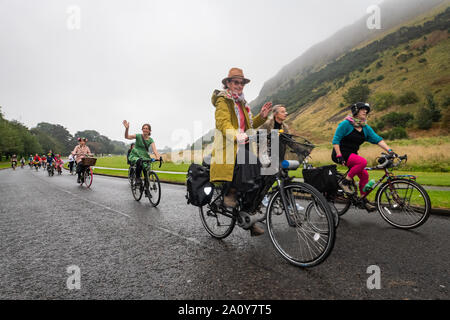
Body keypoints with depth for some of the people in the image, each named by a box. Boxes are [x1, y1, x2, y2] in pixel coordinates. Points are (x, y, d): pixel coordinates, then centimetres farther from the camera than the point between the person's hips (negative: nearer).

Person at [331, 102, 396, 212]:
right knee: (362, 161, -29)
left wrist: (389, 150, -14)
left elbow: (377, 139, 0)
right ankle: (345, 182, -15)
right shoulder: (346, 124, -10)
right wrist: (339, 155, -22)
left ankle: (364, 200, 10)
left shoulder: (366, 128, 9)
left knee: (364, 174, -3)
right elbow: (336, 140, -14)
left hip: (352, 154, 7)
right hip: (341, 154, -7)